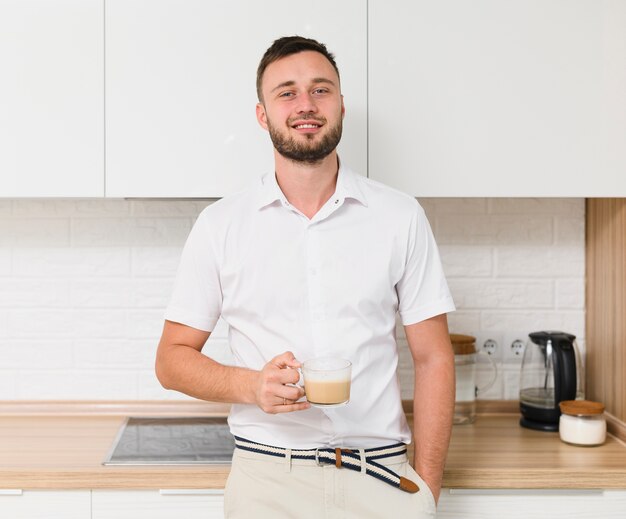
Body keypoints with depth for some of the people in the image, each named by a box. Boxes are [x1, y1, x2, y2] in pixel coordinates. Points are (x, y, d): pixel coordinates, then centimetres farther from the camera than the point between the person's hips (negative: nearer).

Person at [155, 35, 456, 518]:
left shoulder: (400, 216, 0)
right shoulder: (221, 224, -1)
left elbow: (433, 358, 2)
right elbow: (172, 359, 2)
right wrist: (252, 386, -16)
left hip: (382, 480, 0)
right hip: (266, 480, 0)